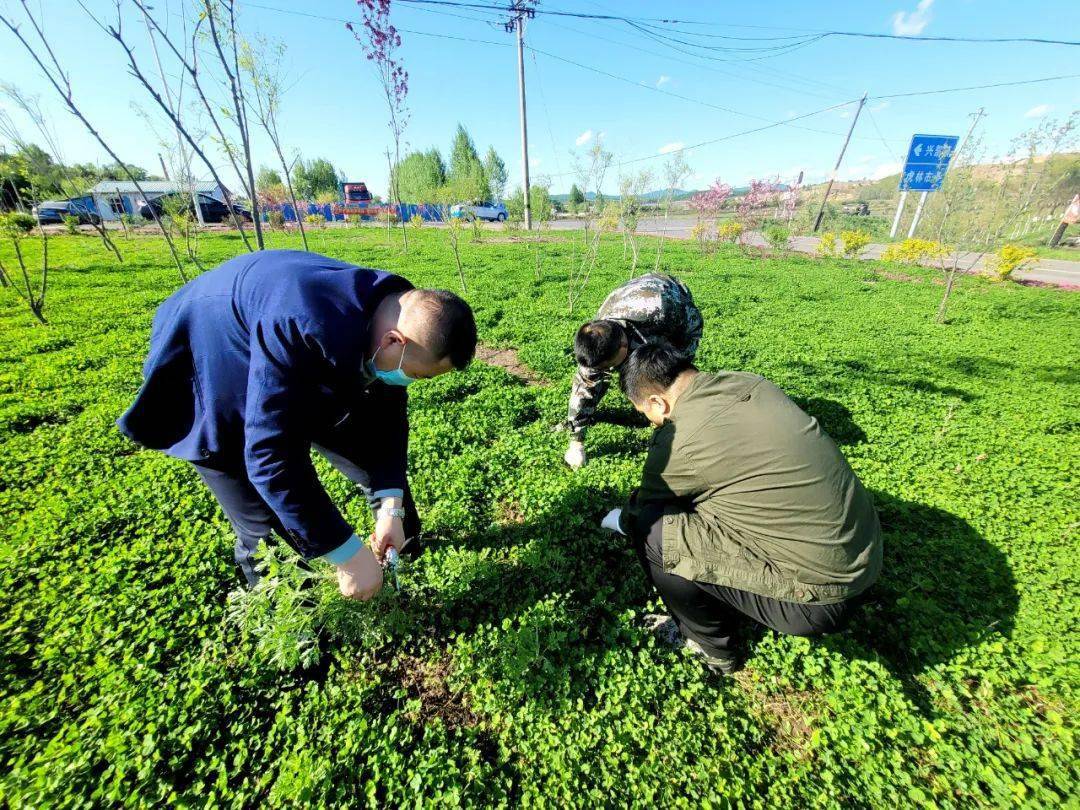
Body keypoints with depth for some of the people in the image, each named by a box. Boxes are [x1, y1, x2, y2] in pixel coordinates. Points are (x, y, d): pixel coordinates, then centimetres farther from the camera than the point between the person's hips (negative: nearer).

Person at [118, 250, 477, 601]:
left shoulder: (394, 315, -20)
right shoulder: (299, 329, -43)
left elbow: (386, 413, -12)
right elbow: (272, 456, -40)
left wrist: (391, 508, -19)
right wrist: (348, 555, -33)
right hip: (214, 385, -5)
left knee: (381, 461, 6)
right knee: (261, 522, -3)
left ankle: (406, 545, 33)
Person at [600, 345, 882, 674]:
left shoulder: (677, 442, -23)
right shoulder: (749, 382, -1)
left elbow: (644, 509, -2)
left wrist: (620, 519, 22)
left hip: (819, 598, -8)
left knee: (649, 528, -9)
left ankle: (712, 647, 15)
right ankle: (724, 613, 28)